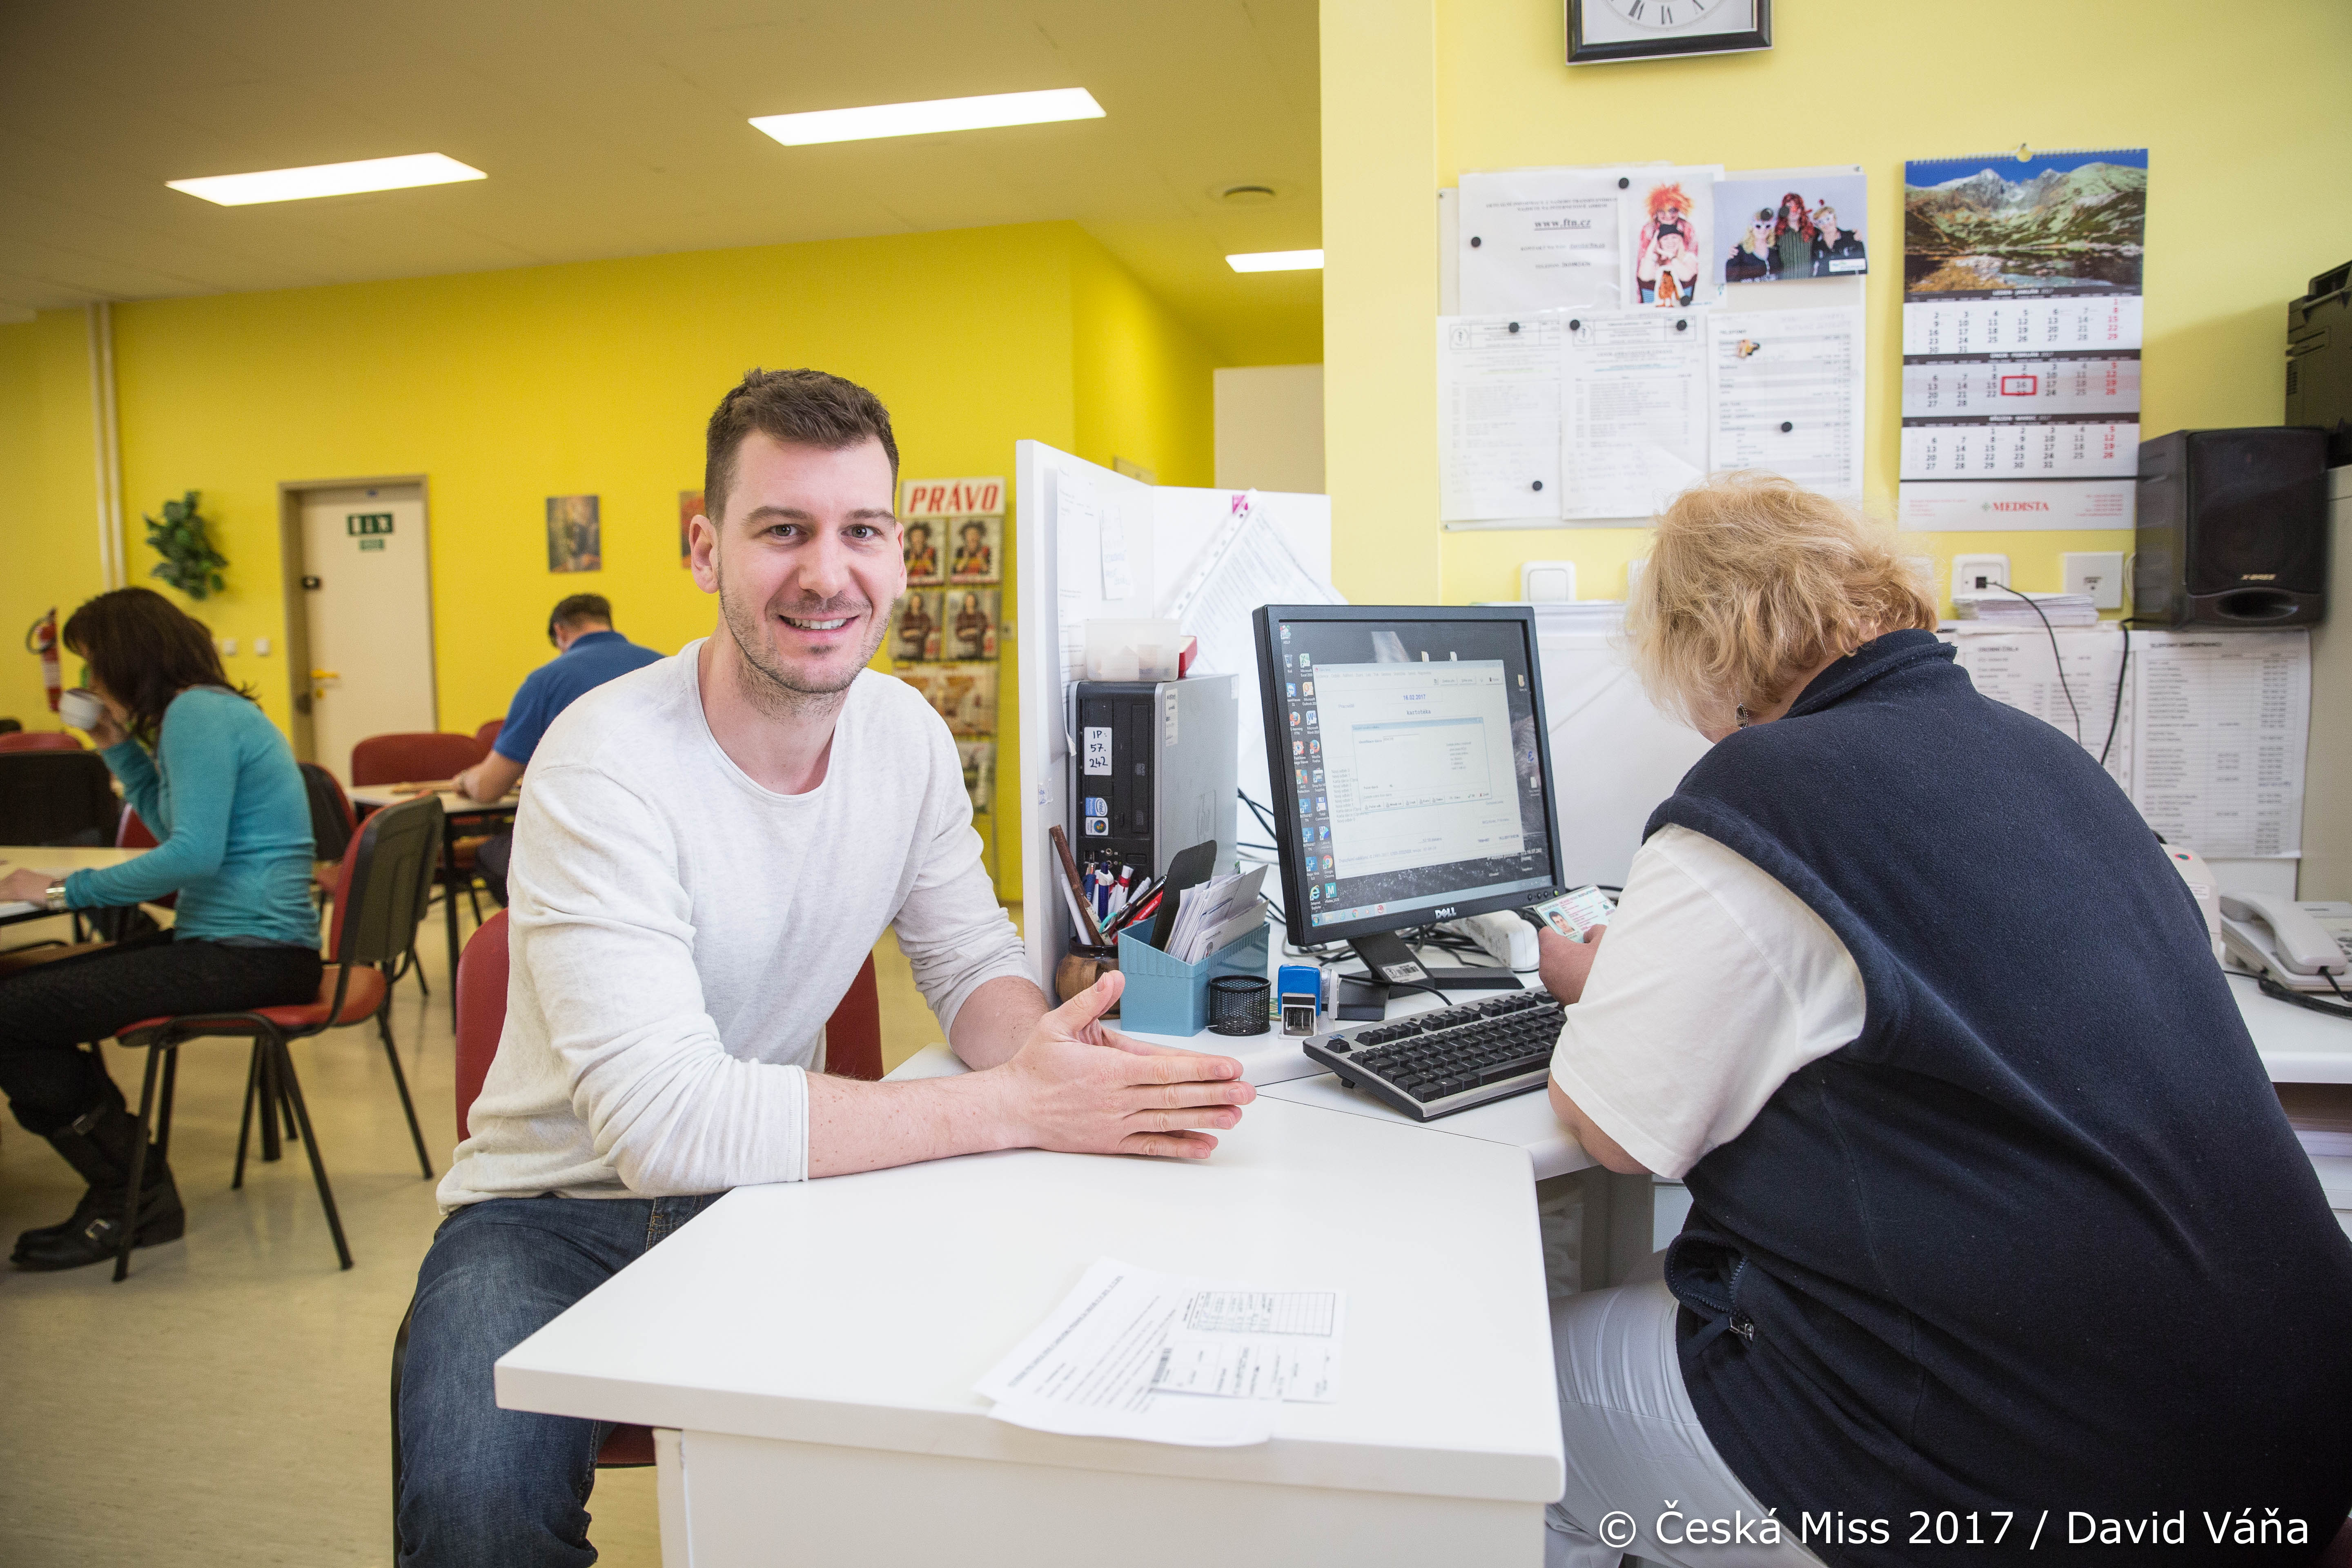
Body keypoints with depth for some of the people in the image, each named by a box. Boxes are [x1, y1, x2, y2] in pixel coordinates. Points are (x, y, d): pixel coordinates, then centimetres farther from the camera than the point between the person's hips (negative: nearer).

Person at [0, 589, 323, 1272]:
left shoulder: (197, 713, -12)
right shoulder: (214, 709, 19)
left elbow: (193, 854, -22)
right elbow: (178, 826, 31)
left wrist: (65, 891, -13)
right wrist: (120, 750, 23)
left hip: (248, 954, -11)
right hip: (233, 941, 11)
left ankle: (133, 1197, 4)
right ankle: (127, 1188, 11)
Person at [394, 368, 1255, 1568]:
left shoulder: (908, 735, -4)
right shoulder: (607, 765, -24)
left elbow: (974, 964, 1)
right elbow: (663, 1120, -32)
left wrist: (1054, 1053, -25)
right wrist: (1018, 1106, -35)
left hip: (772, 1191, 4)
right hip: (559, 1211, -4)